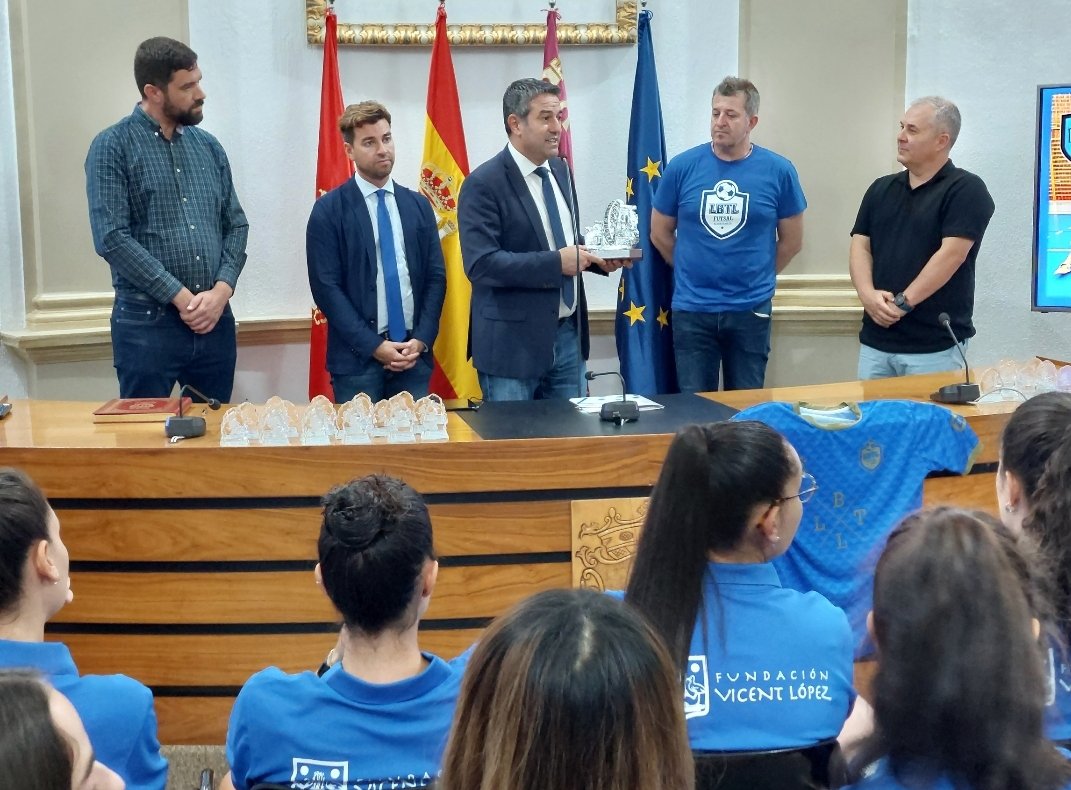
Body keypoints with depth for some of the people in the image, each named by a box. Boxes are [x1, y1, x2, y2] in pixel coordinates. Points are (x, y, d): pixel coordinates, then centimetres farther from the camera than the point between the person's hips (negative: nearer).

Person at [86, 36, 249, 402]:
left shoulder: (208, 146, 12)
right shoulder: (112, 147, -4)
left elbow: (236, 225, 11)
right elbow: (112, 238, -12)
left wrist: (221, 291, -7)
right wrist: (182, 297, -14)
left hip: (216, 318, 5)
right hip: (147, 322, -4)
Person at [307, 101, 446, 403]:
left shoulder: (418, 205, 10)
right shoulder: (328, 210, -2)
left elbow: (436, 276, 9)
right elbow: (326, 287, -7)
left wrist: (421, 340, -4)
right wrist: (373, 345, -12)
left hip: (414, 353, 3)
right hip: (357, 356, -3)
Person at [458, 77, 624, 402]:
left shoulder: (561, 170, 10)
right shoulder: (483, 184, -13)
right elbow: (480, 264, -22)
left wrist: (597, 257, 1)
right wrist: (556, 263, -23)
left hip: (568, 334, 7)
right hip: (513, 340, -7)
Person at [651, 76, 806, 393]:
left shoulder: (778, 171, -4)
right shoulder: (682, 166, -4)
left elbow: (791, 241, 6)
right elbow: (660, 233, 8)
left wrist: (758, 276, 10)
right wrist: (692, 271, 11)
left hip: (751, 309, 0)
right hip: (692, 308, 0)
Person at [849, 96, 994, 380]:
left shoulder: (965, 189, -6)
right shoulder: (881, 189, 13)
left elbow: (951, 255, -16)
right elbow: (860, 247, 8)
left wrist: (902, 303, -16)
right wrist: (868, 295, -11)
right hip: (875, 341, 6)